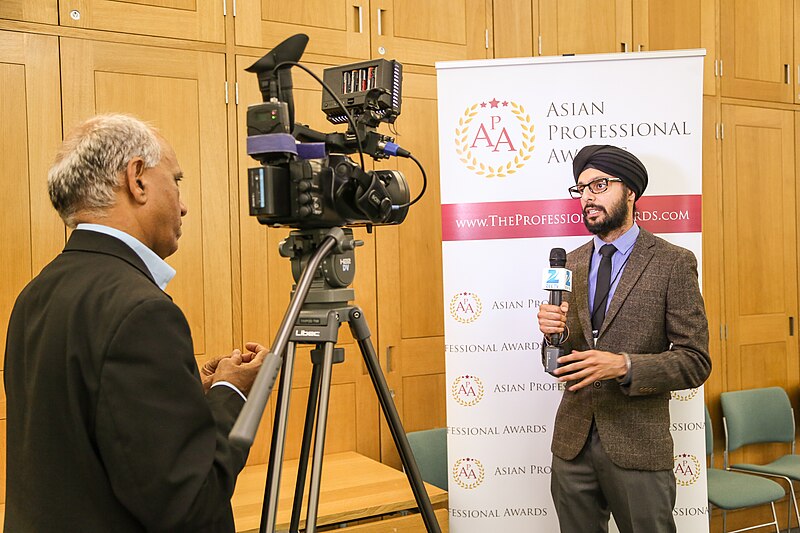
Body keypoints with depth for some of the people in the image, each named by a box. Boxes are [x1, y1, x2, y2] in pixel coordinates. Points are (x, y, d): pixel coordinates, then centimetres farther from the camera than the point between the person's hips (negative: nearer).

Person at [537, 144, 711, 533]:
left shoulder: (673, 263, -6)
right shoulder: (570, 263, 9)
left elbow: (695, 362, -9)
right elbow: (564, 357, 12)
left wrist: (623, 366, -22)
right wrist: (555, 332, -11)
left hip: (637, 444, -4)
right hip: (572, 439, 4)